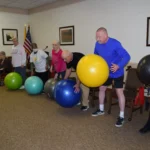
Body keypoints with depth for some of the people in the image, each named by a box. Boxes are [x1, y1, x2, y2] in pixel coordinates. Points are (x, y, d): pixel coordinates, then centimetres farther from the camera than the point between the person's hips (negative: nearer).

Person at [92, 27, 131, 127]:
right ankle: (101, 110, 34)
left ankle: (121, 116, 6)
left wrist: (118, 66, -42)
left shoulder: (115, 44, -26)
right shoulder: (98, 44, -7)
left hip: (117, 73, -6)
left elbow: (127, 56, -27)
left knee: (119, 92, -7)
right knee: (102, 89, 14)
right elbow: (96, 55, 11)